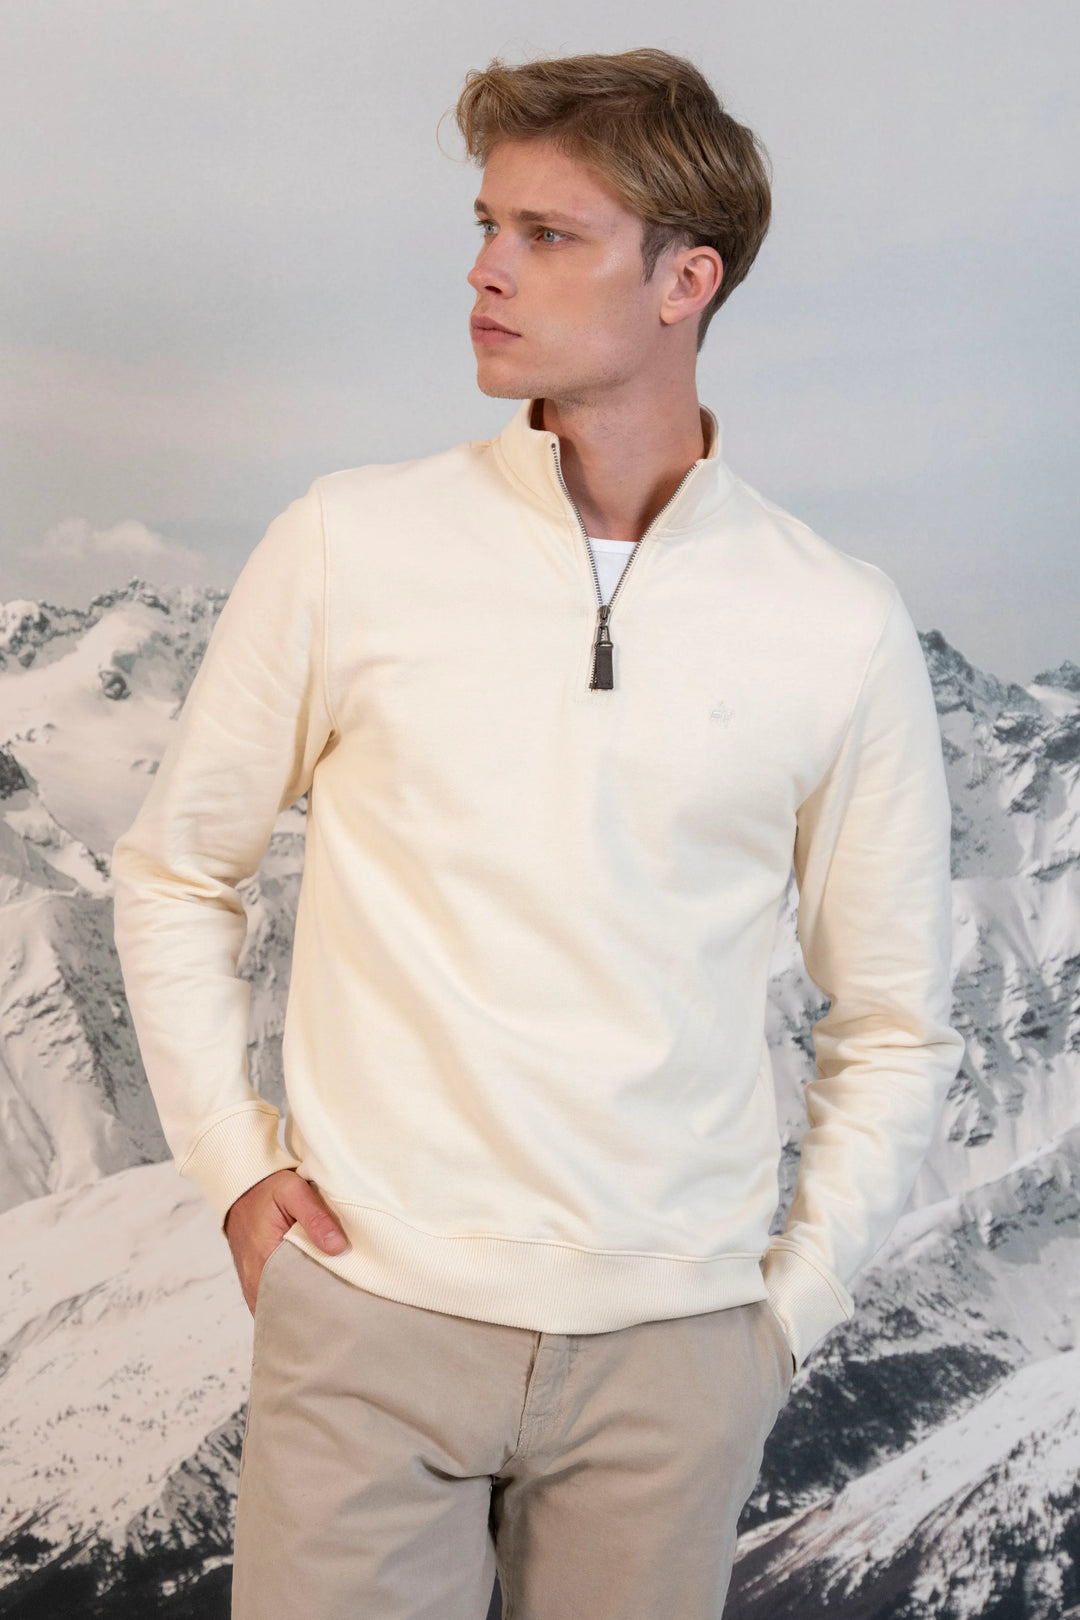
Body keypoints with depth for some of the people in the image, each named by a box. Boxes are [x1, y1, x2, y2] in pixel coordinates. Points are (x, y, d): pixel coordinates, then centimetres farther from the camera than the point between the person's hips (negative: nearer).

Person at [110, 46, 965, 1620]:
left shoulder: (843, 631, -1)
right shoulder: (351, 544, -2)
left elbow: (895, 1024, 9)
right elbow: (174, 871, 10)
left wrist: (792, 1305, 4)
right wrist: (233, 1161, 2)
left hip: (670, 1349, 1)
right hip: (369, 1317, 0)